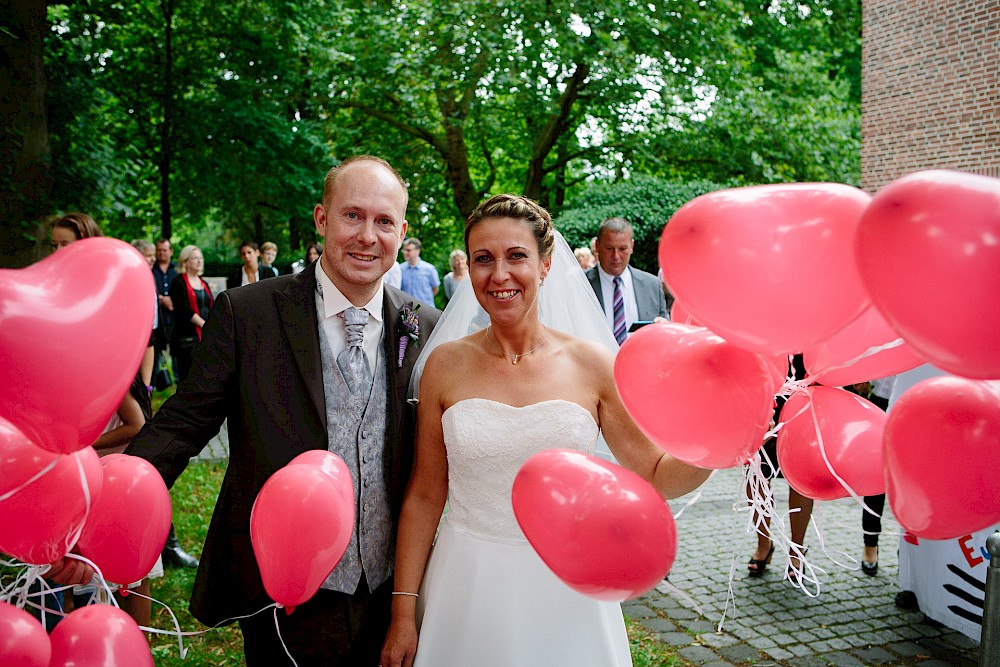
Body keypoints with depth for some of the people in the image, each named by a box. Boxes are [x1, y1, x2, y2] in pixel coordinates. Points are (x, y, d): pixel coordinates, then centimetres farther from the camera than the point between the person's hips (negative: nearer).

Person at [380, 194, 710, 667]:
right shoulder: (445, 364, -5)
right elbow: (424, 495, -1)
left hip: (565, 594, 0)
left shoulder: (592, 364, -7)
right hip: (467, 591, 0)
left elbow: (654, 476, -2)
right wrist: (403, 612, -1)